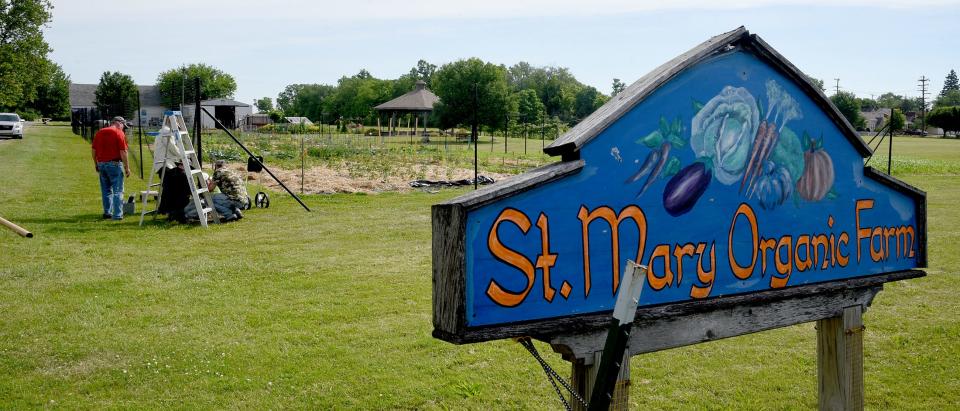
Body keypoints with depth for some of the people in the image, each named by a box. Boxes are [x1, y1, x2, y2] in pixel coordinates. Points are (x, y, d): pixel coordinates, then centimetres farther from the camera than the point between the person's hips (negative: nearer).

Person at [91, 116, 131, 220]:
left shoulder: (99, 133, 10)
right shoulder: (119, 133, -8)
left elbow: (93, 150, 11)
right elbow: (123, 152, -13)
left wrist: (96, 164, 20)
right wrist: (127, 167, -9)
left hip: (101, 164, 6)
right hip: (114, 164, -6)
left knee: (106, 190, 16)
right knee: (117, 191, -1)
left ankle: (107, 212, 21)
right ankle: (117, 214, -4)